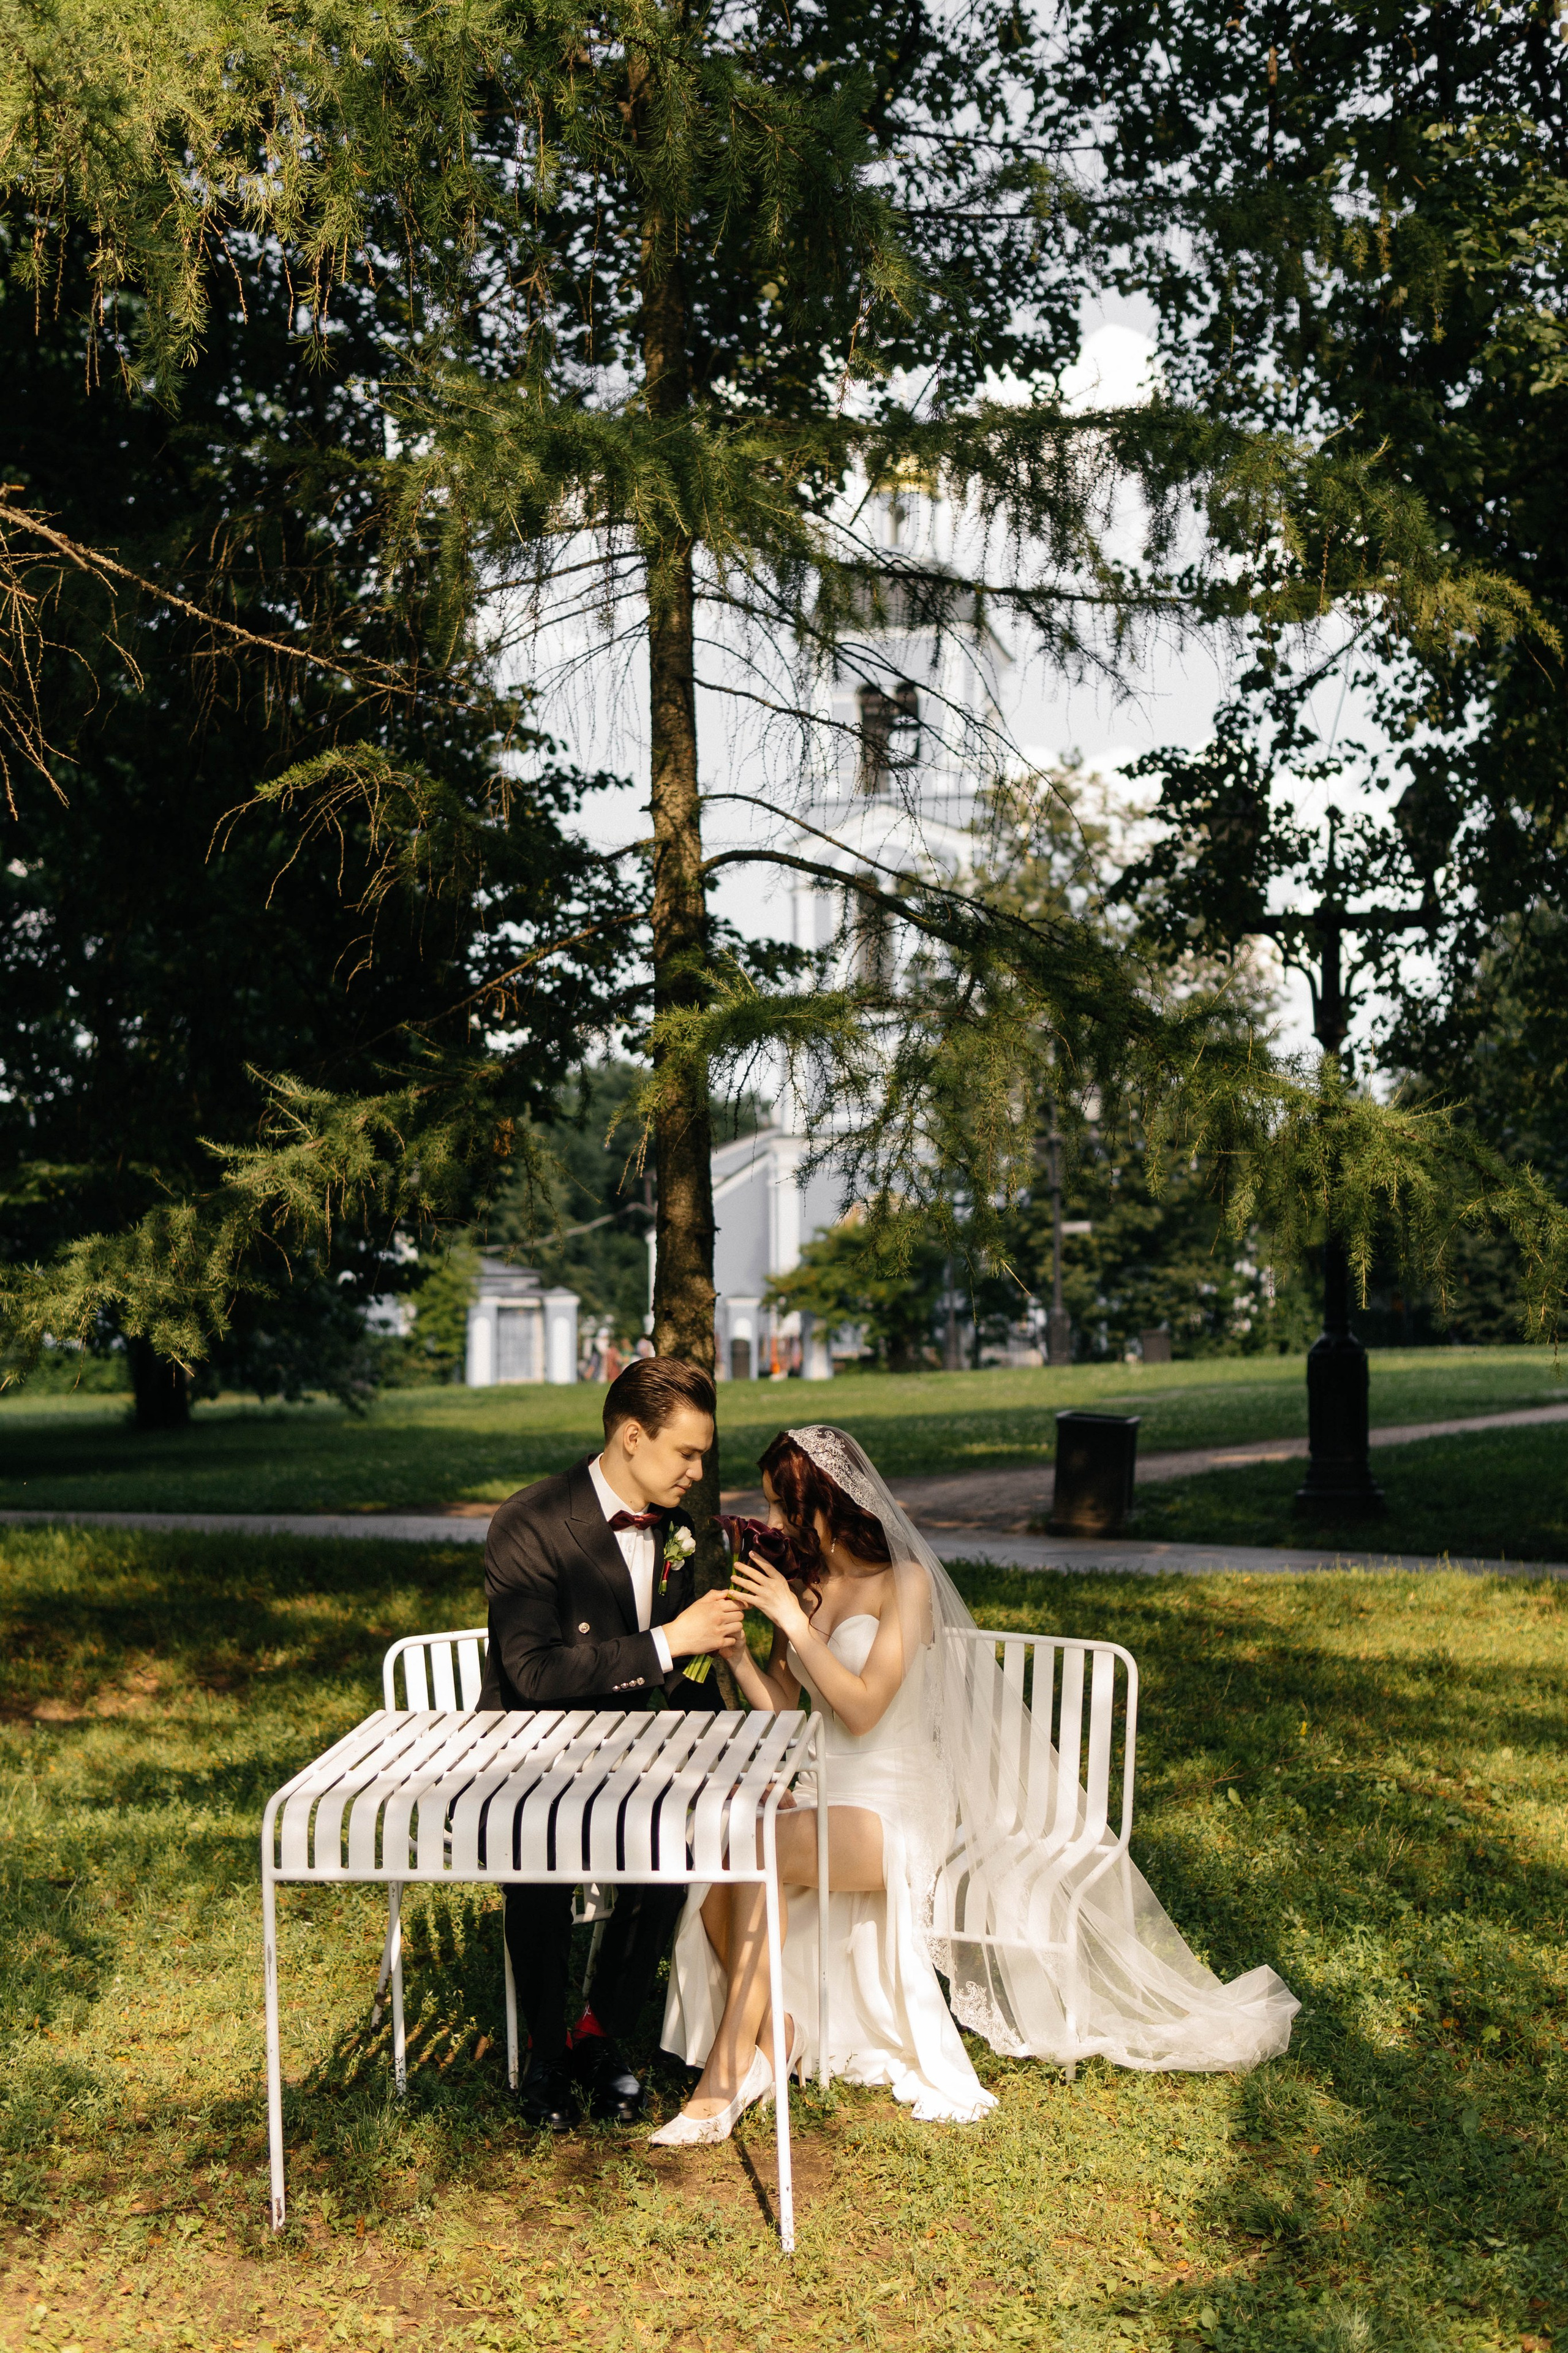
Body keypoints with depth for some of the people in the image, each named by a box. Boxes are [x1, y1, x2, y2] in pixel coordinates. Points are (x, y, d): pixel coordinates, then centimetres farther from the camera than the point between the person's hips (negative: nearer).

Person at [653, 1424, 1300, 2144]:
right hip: (818, 1790, 6)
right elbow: (781, 1709, 8)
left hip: (897, 1807, -6)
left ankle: (724, 2077, -24)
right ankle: (773, 2041, -3)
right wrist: (736, 1650, -7)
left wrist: (795, 1623, -19)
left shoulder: (904, 1582, -9)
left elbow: (862, 1710, -18)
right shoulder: (804, 1584, 11)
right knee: (714, 1889, -25)